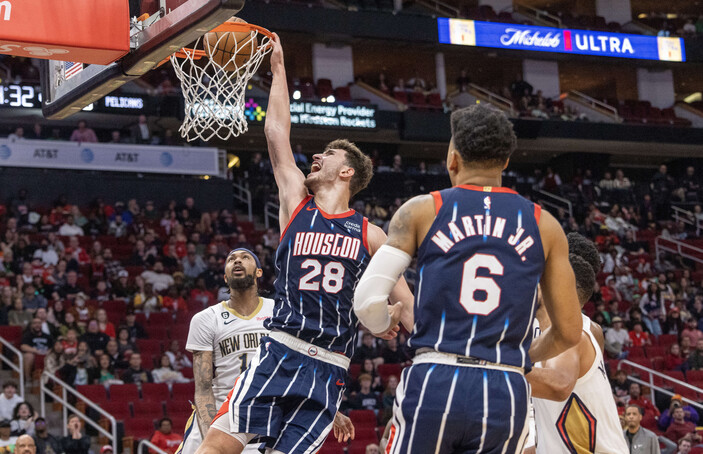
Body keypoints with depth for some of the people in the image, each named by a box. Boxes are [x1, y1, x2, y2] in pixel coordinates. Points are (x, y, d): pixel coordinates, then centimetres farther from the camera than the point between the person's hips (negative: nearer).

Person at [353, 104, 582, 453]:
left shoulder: (422, 211, 5)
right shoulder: (544, 225, 10)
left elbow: (367, 301, -1)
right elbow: (569, 332, 10)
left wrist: (384, 326, 22)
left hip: (433, 384, -1)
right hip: (507, 394, 2)